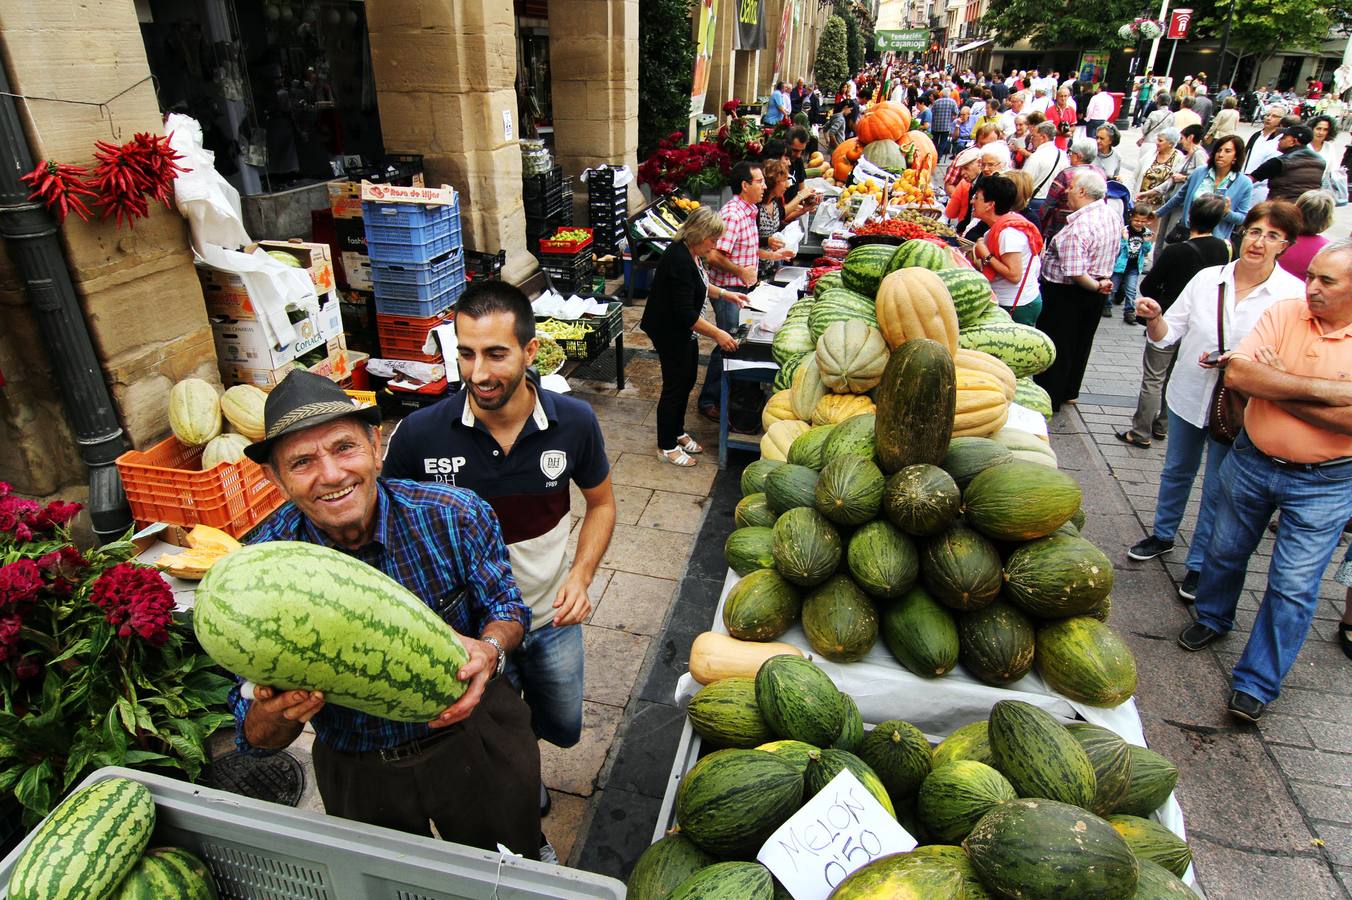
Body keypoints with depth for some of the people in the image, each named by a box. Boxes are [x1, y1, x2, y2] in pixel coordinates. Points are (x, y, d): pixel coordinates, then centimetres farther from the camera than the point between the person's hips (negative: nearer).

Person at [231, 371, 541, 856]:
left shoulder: (454, 516, -24)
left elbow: (506, 606, -10)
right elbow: (259, 739, -15)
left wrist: (490, 648, -32)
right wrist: (276, 713, -39)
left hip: (474, 738, 0)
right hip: (357, 775, 1)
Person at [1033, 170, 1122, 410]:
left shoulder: (1078, 226, -27)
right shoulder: (1113, 216, 2)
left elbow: (1075, 273, -32)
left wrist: (1097, 286, -17)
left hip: (1065, 294, -9)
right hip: (1093, 296, 9)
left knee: (1056, 346, 4)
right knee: (1081, 343, 22)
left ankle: (1048, 400, 14)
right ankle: (1069, 392, 38)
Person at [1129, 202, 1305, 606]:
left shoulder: (1295, 295, -11)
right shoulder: (1207, 278, -3)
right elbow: (1169, 333, 1)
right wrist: (1154, 317, -21)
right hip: (1188, 395, 3)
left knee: (1218, 489, 8)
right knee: (1177, 470, 20)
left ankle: (1199, 564, 26)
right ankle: (1163, 535, 43)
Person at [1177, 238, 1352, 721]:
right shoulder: (1283, 313, -6)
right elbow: (1237, 373, -20)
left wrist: (1275, 386, -19)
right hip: (1251, 460, 3)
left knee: (1293, 586, 3)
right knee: (1225, 550, 20)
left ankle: (1256, 683, 17)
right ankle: (1213, 618, 47)